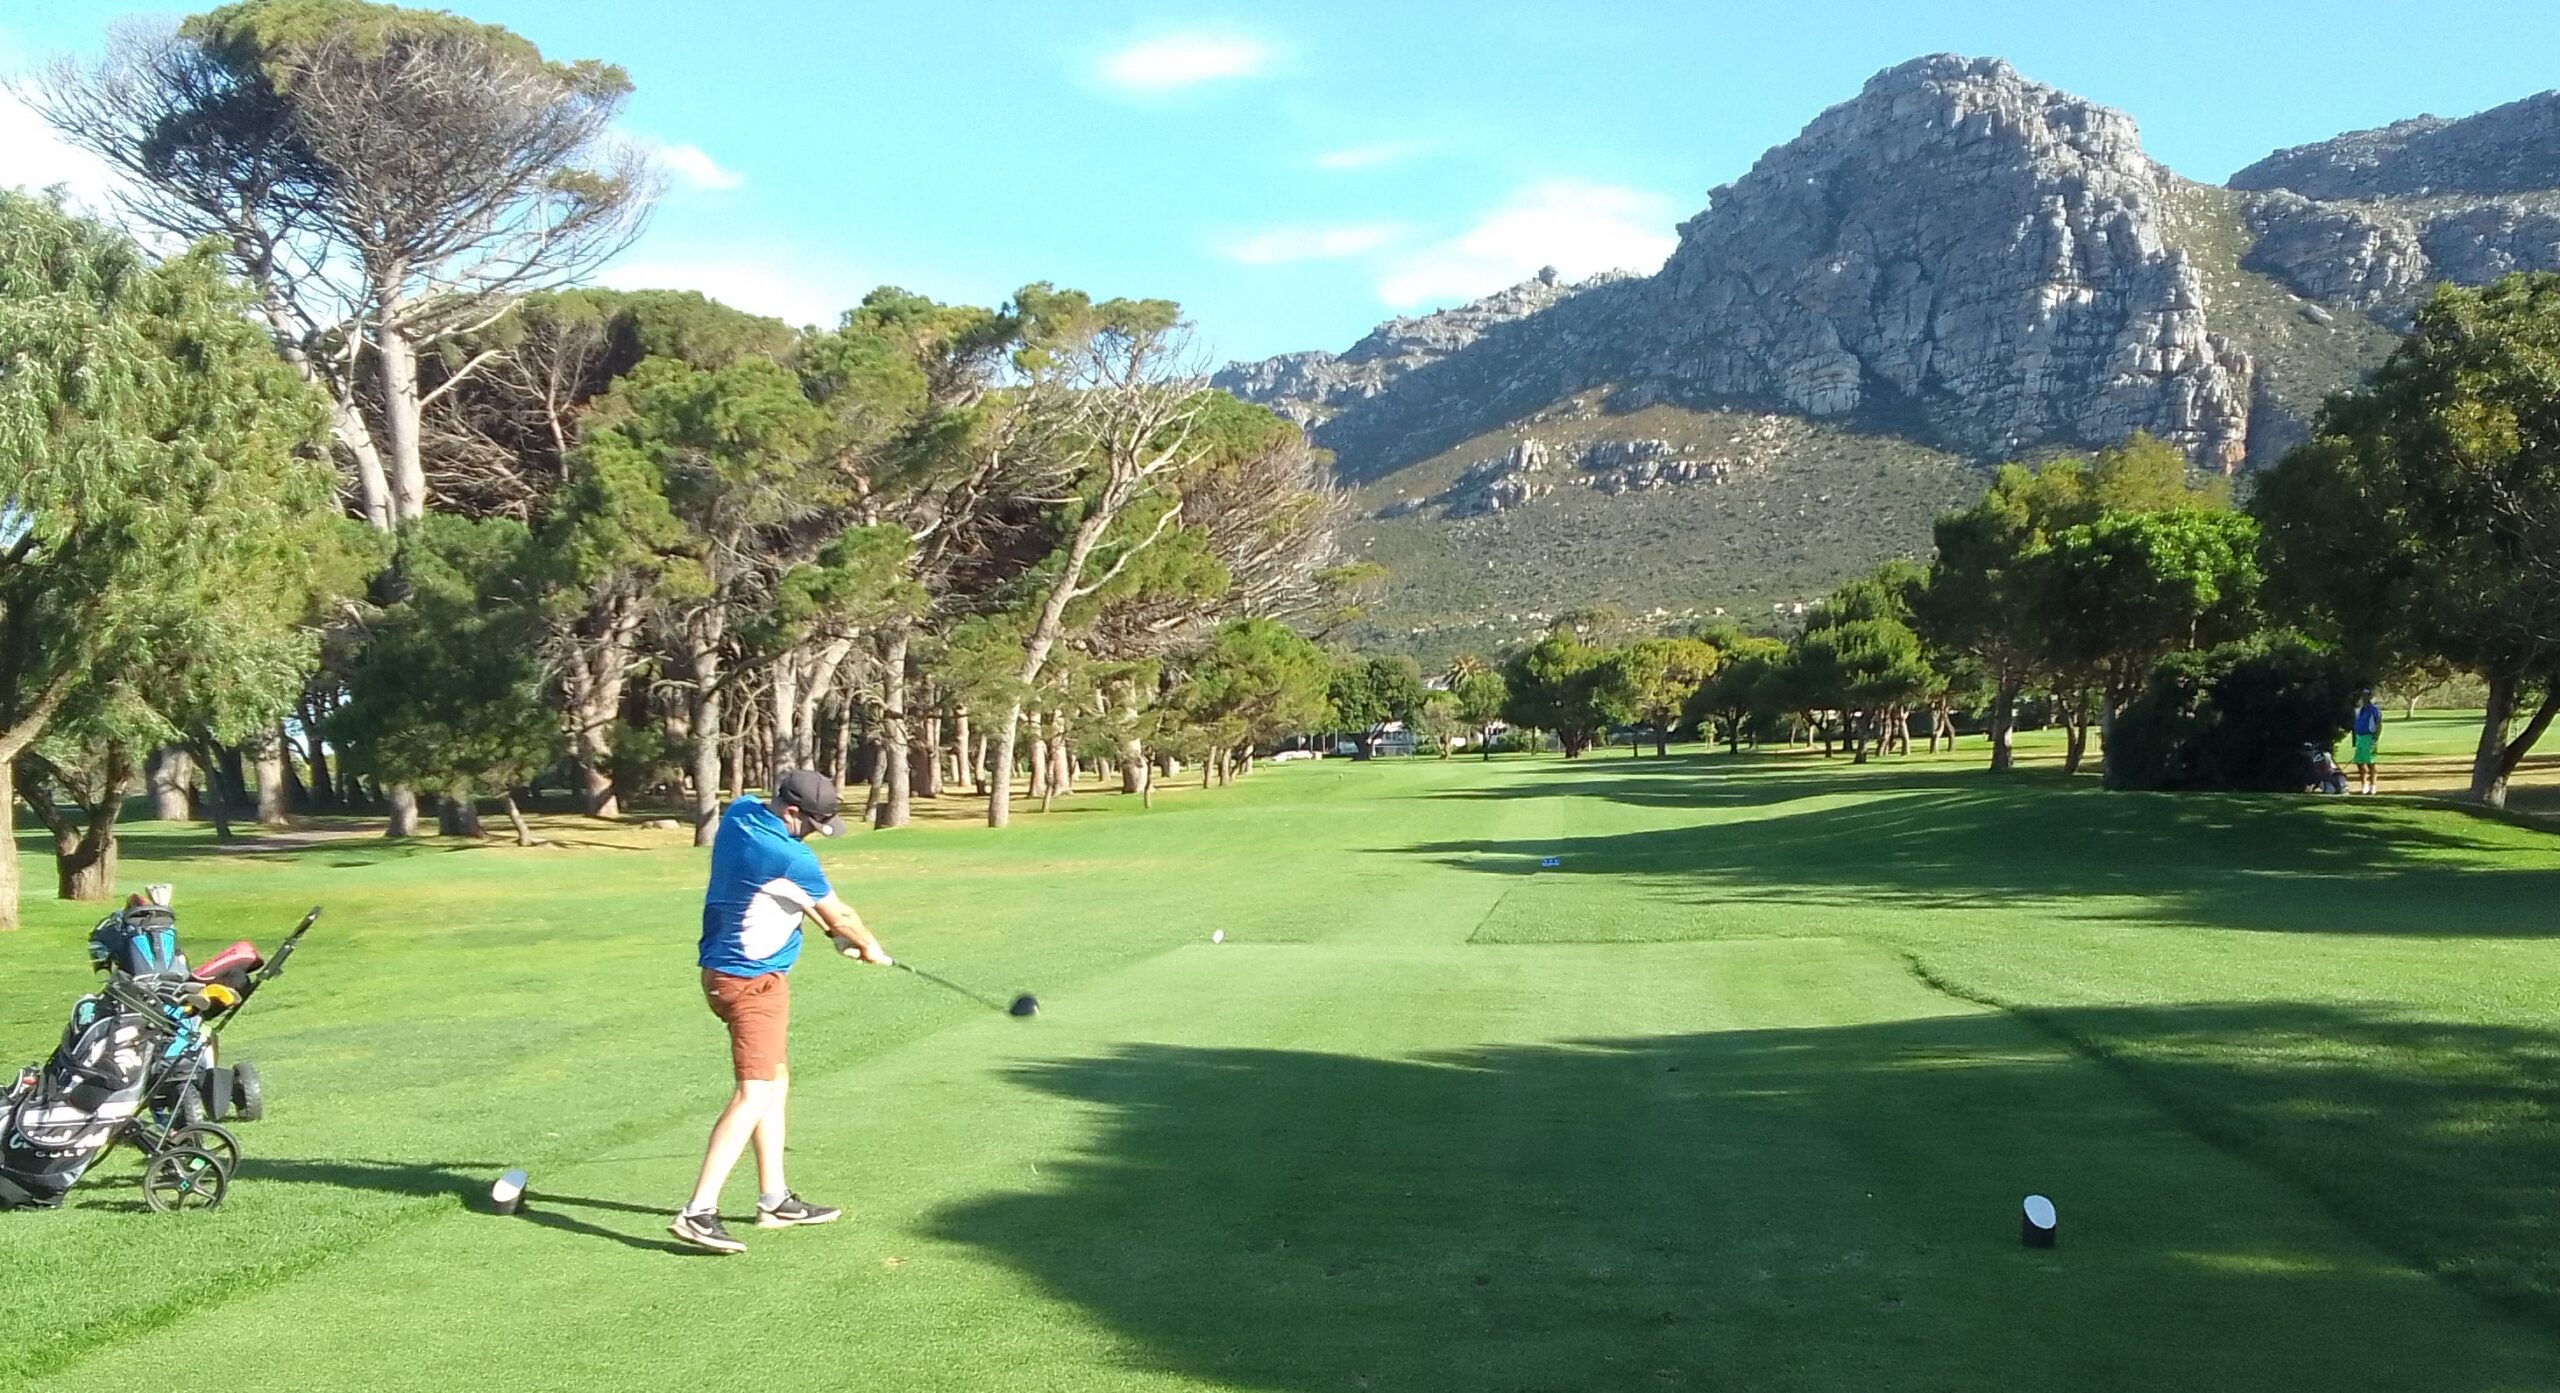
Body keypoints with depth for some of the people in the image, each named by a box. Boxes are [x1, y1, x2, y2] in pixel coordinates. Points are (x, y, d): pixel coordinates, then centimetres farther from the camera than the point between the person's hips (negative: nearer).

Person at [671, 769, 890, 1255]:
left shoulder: (739, 811, 2)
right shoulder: (791, 859, -22)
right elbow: (838, 914, -5)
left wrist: (835, 933, 12)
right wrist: (869, 946, 14)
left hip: (721, 970, 10)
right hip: (753, 981, -10)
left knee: (775, 1081, 18)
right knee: (754, 1093, -13)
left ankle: (774, 1200, 24)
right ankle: (697, 1212, -19)